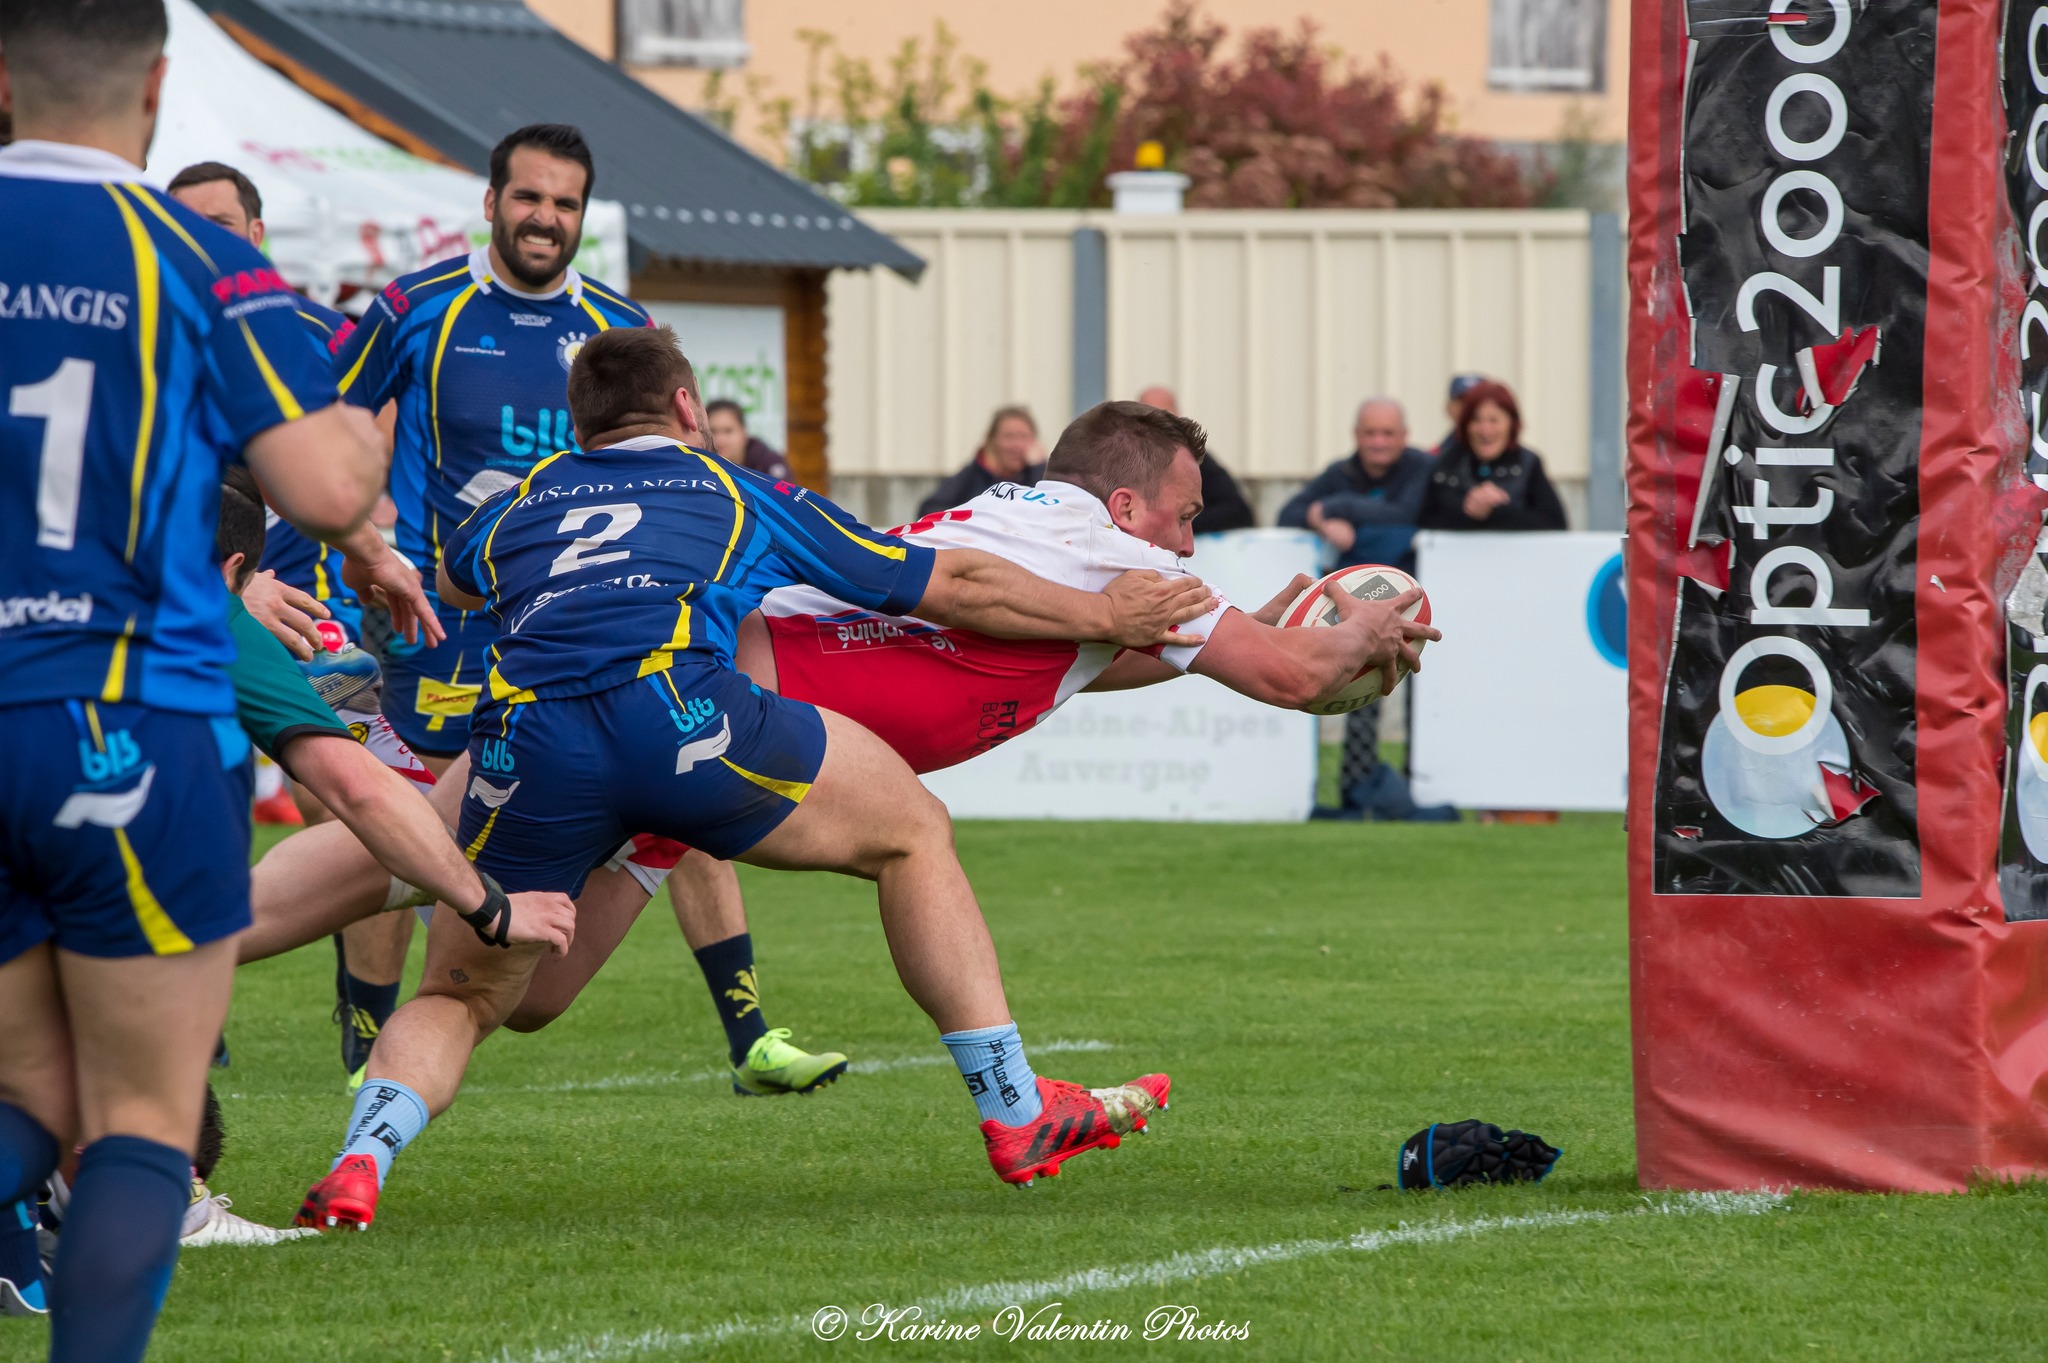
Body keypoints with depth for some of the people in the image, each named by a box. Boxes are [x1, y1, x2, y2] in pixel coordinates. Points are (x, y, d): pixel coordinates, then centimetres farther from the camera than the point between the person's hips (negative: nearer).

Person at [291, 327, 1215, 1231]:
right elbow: (955, 586, 33)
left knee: (456, 1001, 20)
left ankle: (360, 1163, -10)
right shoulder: (742, 497, 29)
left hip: (523, 737, 2)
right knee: (913, 834, 21)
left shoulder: (520, 505, 34)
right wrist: (1104, 616, 45)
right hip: (678, 707, -2)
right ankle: (1017, 1114, 19)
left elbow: (448, 580, 58)